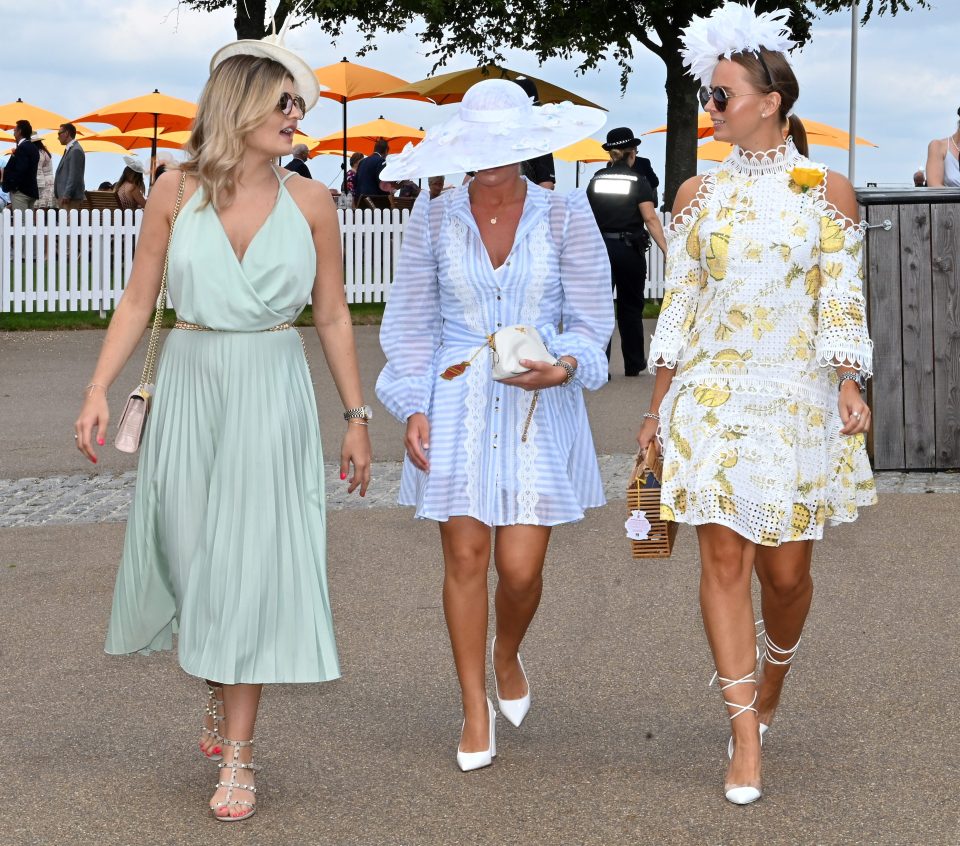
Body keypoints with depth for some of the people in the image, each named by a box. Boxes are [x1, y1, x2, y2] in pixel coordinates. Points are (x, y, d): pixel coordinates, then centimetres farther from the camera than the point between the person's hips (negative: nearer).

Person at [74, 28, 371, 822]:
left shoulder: (310, 201, 0)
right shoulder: (177, 191, -1)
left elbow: (332, 316, 6)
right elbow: (139, 299, 3)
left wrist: (356, 415, 5)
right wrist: (99, 390, -5)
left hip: (273, 395, -1)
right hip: (190, 387, 1)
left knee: (253, 565, -4)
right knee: (186, 551, 7)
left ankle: (238, 755, 2)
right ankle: (220, 686, 36)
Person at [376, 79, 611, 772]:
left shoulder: (565, 215, -1)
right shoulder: (435, 218, 2)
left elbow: (591, 318, 3)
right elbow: (411, 322, 6)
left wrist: (563, 367, -18)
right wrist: (413, 407, -3)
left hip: (539, 407, -1)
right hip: (456, 403, 1)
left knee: (521, 566, -4)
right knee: (465, 555, -1)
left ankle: (508, 657, 31)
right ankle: (476, 709, 14)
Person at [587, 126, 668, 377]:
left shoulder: (596, 180, 4)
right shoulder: (638, 182, -5)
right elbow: (650, 218, -13)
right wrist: (666, 251, -15)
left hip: (600, 248, 1)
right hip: (630, 250, -1)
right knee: (630, 308, 12)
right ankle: (633, 363, 23)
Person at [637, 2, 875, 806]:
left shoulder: (827, 192, 1)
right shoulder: (699, 195, 6)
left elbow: (843, 302, 1)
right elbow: (678, 308, 9)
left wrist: (849, 385, -11)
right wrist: (658, 406, 8)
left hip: (797, 399, -1)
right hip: (713, 398, 1)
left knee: (786, 567, 3)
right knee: (723, 558, -5)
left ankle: (773, 675, 35)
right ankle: (746, 736, 0)